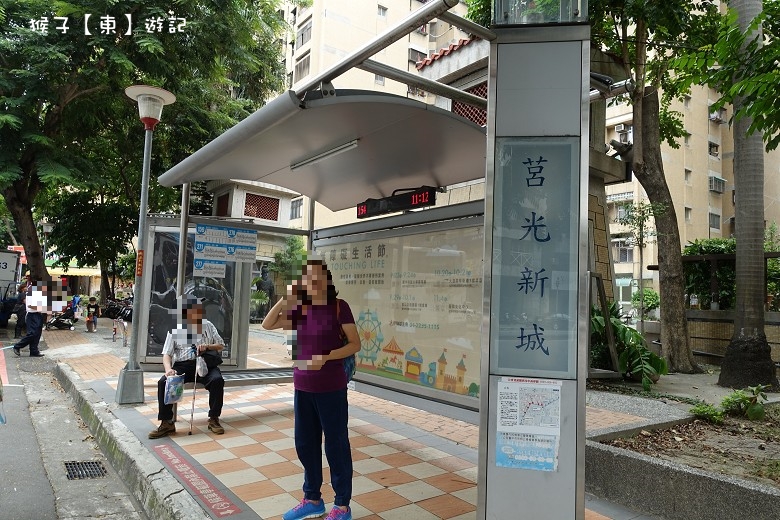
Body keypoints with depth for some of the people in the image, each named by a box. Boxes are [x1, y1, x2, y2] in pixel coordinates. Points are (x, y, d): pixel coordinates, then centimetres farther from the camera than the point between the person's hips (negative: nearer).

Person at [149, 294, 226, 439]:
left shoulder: (207, 325, 10)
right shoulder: (175, 330, 8)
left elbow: (221, 346, 14)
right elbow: (167, 354, 2)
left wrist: (207, 347, -8)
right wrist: (168, 369, -20)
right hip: (182, 365, 1)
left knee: (217, 380, -30)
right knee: (163, 382, -26)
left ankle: (214, 419, -14)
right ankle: (167, 423, -12)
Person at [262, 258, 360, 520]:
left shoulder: (339, 306, -9)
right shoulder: (300, 309, 5)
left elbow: (355, 344, -9)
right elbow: (267, 325, 1)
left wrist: (325, 357, -21)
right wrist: (285, 298, -9)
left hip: (331, 388, -5)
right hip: (302, 387, 5)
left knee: (336, 445, 5)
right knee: (305, 444, 15)